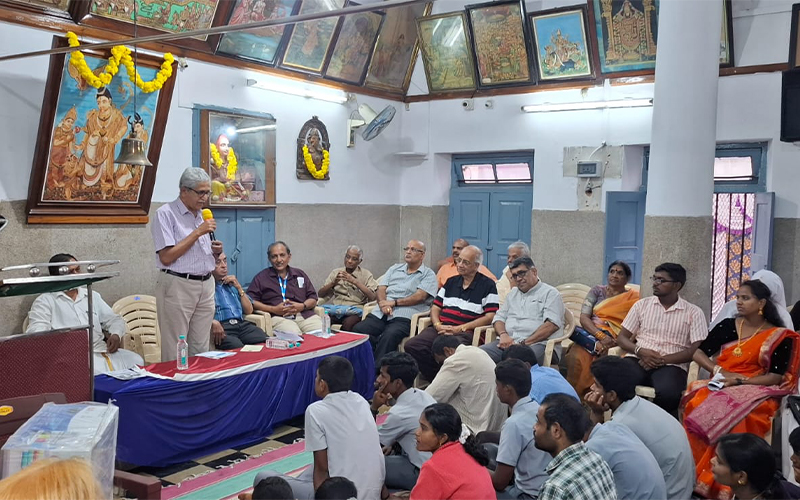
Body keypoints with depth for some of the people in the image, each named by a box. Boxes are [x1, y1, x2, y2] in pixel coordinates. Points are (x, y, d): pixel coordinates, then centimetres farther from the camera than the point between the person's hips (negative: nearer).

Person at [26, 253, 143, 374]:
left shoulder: (92, 296, 23)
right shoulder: (45, 301, 8)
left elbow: (114, 319, 25)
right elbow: (36, 332, -5)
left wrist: (116, 334, 0)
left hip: (102, 350, 5)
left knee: (136, 361, -20)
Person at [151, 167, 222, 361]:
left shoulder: (202, 215, 15)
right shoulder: (166, 214, -7)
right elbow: (166, 257, -17)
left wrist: (216, 251, 1)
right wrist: (198, 233, -16)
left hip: (206, 285, 7)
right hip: (178, 285, -7)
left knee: (200, 349, 9)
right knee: (174, 352, -3)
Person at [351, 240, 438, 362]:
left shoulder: (428, 274, 11)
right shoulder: (395, 269, 28)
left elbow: (420, 296, -5)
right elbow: (381, 289, 17)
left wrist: (394, 303, -9)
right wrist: (383, 303, -6)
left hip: (403, 317, -5)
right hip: (380, 314, 5)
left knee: (389, 335, -37)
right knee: (358, 329, -24)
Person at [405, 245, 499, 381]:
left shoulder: (487, 285, 6)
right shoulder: (451, 282, 24)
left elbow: (490, 317, -4)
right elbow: (436, 307, 24)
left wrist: (460, 328, -10)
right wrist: (437, 325, 0)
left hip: (465, 333, -5)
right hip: (441, 329, 6)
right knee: (411, 346, -21)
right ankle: (434, 379, -7)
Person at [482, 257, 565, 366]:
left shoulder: (550, 293, 8)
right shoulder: (512, 294, 30)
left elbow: (552, 325, -7)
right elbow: (499, 318, 24)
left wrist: (524, 343, -13)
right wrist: (503, 335, -1)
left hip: (537, 344, -5)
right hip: (508, 342, 6)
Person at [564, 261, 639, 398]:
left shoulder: (633, 298, 11)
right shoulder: (597, 291, 16)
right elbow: (584, 317, 3)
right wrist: (600, 336, -13)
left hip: (614, 341, -2)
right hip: (591, 334, 3)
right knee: (575, 357, -33)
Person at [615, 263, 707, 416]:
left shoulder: (694, 313, 8)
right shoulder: (642, 305, 16)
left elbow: (696, 350, -2)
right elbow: (621, 337, 14)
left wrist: (663, 360, -13)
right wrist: (640, 351, -8)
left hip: (672, 365, -2)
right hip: (639, 359, 2)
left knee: (667, 392, -37)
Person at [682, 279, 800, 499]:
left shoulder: (780, 336, 4)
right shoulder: (727, 326, 13)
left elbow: (777, 376, -3)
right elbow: (699, 353, 11)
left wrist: (741, 380, -16)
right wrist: (719, 371, -7)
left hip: (755, 392, -3)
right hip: (719, 386, 3)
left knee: (734, 415, -39)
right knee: (696, 405, -33)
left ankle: (718, 482, -29)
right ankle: (693, 475, -30)